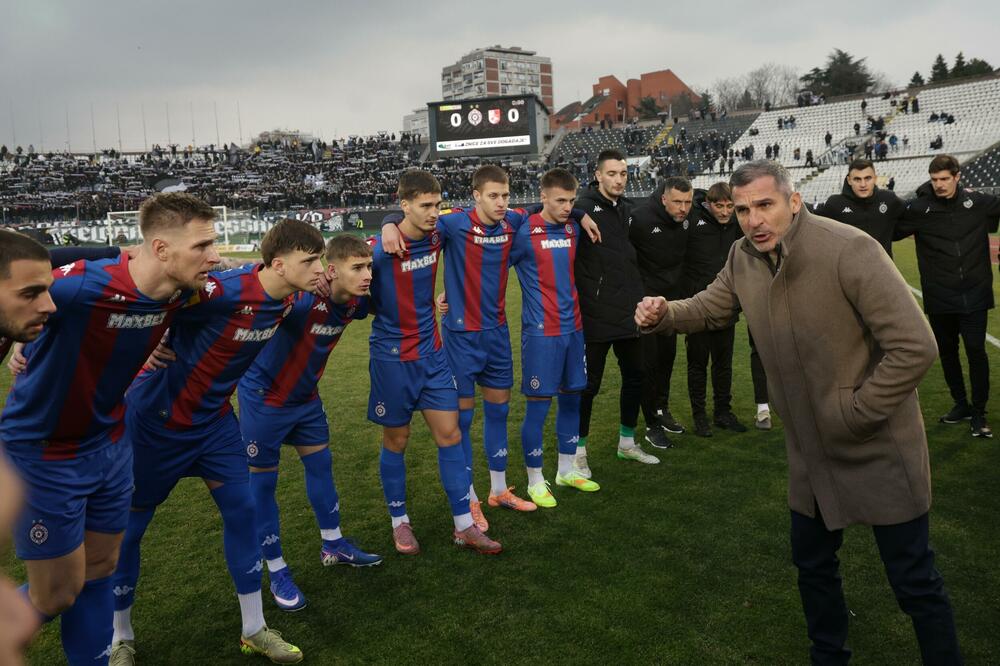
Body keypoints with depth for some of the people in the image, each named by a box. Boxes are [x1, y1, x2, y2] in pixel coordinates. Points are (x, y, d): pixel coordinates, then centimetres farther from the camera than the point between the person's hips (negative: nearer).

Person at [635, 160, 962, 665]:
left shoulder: (848, 250, -25)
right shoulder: (743, 257, -5)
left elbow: (915, 347, -27)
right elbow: (710, 308, 12)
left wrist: (853, 414, -21)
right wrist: (663, 314, -10)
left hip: (879, 449, -6)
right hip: (810, 451, 6)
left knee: (913, 580, 7)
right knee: (812, 563, 21)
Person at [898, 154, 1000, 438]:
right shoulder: (919, 209, -4)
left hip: (974, 295, -1)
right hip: (939, 298, 1)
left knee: (976, 352, -2)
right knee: (947, 352, 12)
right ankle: (961, 404, 30)